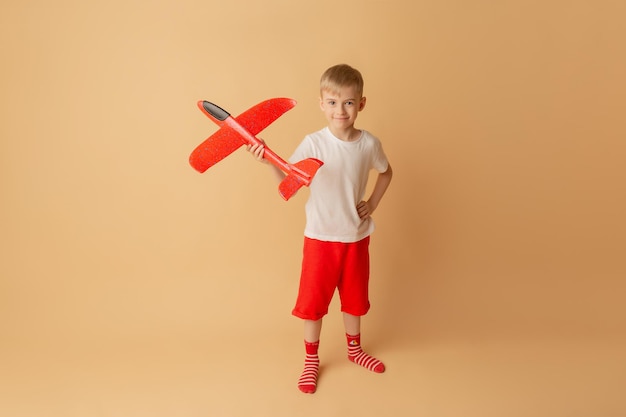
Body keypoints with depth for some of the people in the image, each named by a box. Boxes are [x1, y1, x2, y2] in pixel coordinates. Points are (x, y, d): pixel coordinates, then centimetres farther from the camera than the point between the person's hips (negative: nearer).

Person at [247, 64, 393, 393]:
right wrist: (268, 160, -36)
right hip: (320, 237, -2)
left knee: (354, 297, 19)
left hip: (356, 237, 2)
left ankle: (354, 349, 44)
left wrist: (372, 204, 3)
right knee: (313, 301, 8)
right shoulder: (313, 143, -14)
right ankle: (311, 360, 30)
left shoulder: (369, 143, -6)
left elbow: (386, 172, 13)